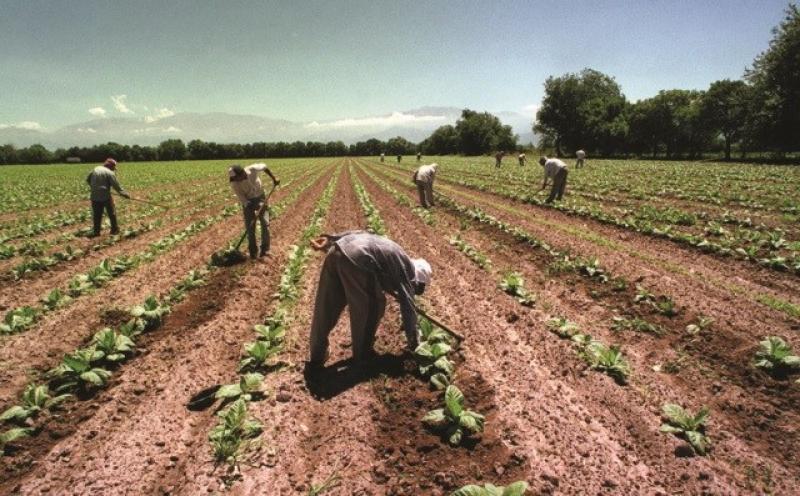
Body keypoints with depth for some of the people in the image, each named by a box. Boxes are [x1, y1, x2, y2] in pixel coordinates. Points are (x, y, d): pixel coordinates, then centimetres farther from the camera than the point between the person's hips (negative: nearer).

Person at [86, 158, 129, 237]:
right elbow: (116, 186, -11)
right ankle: (115, 229, 16)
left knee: (96, 214, 11)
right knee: (112, 213, 10)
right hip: (105, 196, -5)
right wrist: (125, 194, -4)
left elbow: (88, 179, 19)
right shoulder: (110, 173, -9)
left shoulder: (95, 169, 10)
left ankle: (95, 231, 11)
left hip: (95, 197, 5)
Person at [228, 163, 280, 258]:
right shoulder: (234, 183, -23)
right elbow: (242, 198, -21)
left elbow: (264, 166, -4)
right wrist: (253, 211, -30)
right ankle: (253, 251, 10)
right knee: (250, 226, -3)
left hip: (260, 198, 0)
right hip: (248, 201, 0)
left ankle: (265, 249, 7)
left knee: (265, 223, -5)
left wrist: (273, 178, 0)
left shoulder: (252, 169, -26)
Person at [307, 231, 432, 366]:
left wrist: (329, 240, 18)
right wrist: (413, 342, 26)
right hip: (356, 259, -8)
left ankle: (317, 356, 31)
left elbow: (359, 233, 26)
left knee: (326, 308, 17)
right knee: (373, 306, 14)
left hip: (337, 250, 8)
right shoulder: (406, 270, 14)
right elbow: (408, 307, 15)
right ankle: (362, 355, 28)